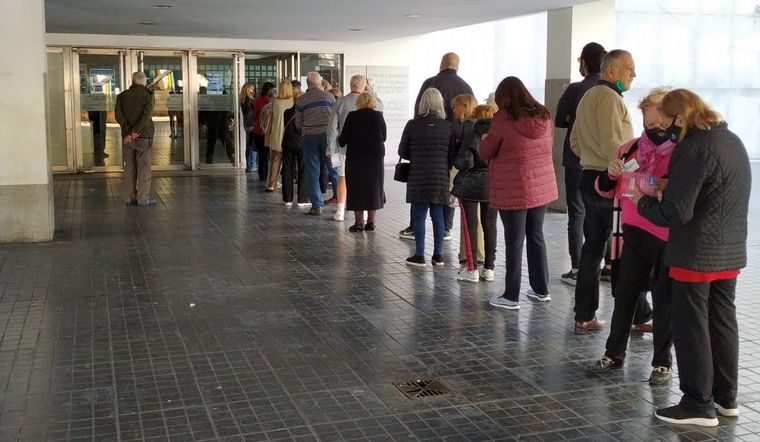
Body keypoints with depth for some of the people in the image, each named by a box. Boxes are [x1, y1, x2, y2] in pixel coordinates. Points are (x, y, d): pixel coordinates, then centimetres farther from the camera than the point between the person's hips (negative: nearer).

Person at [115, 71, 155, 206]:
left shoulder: (122, 96, 7)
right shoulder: (148, 95, -2)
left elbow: (118, 115, -6)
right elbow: (146, 116, -16)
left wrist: (129, 131, -12)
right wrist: (134, 132, -17)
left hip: (127, 136, 3)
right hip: (144, 136, -3)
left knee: (129, 167, 9)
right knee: (144, 167, 1)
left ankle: (130, 197, 11)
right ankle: (143, 198, 0)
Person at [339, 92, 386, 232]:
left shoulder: (352, 116, -8)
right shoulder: (378, 116, -3)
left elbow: (342, 140, -4)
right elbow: (384, 137, 8)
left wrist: (340, 140, 19)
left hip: (356, 157, -2)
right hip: (376, 157, 2)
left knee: (356, 189, 5)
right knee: (374, 188, 10)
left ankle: (359, 222, 4)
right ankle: (371, 222, 11)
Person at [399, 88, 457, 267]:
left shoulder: (412, 125, -7)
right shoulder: (447, 127, -2)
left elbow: (402, 152, 0)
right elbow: (453, 155, 2)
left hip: (418, 177, -2)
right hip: (440, 177, 2)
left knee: (419, 216, 4)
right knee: (438, 215, 10)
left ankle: (419, 255, 6)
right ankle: (438, 254, 15)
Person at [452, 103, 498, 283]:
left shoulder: (471, 134, -13)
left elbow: (465, 162, -19)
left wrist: (455, 162, 1)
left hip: (471, 185, -4)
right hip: (493, 186, 4)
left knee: (471, 226, 3)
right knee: (490, 225, 12)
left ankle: (471, 269, 3)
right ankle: (489, 268, 15)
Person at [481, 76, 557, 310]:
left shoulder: (503, 119, -13)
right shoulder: (544, 115, 1)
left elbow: (486, 152, -4)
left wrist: (485, 140, 16)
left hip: (513, 190, -5)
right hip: (543, 187, 5)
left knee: (514, 242, 1)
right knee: (536, 237, 17)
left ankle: (511, 297, 8)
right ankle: (541, 289, 26)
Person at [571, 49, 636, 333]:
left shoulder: (588, 96, 17)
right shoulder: (609, 97, -14)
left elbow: (575, 141, 22)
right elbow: (612, 144, -23)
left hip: (590, 178, 10)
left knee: (592, 247, 12)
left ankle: (584, 317, 16)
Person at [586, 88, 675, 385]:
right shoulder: (631, 149, 4)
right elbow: (606, 190, 13)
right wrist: (610, 176, -9)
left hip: (669, 241, -4)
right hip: (635, 237, 4)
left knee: (664, 302, 7)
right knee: (624, 295, 13)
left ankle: (662, 362, 22)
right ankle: (614, 354, 27)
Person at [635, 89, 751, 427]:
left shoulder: (694, 147, -19)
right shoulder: (733, 141, 10)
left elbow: (676, 213, -22)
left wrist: (643, 202, -5)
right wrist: (668, 189, 12)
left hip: (697, 255, -9)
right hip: (731, 252, 9)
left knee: (691, 327, 1)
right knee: (723, 323, 16)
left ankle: (699, 404, 8)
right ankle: (726, 397, 27)